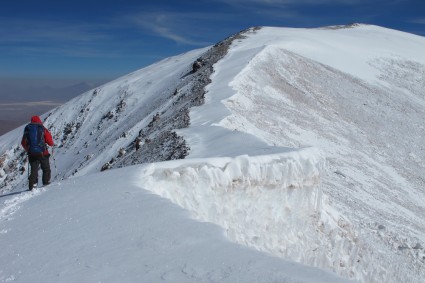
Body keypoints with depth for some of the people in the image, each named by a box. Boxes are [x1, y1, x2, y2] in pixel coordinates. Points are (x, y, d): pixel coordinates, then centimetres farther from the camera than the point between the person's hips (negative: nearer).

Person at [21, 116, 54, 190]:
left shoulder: (27, 129, 10)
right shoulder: (42, 129, 1)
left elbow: (23, 143, 14)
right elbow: (49, 141, -2)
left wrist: (28, 150, 31)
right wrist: (52, 144, 20)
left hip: (31, 153, 3)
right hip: (42, 152, -3)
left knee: (34, 169, 9)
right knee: (46, 169, 13)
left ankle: (32, 184, -2)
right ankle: (46, 182, 11)